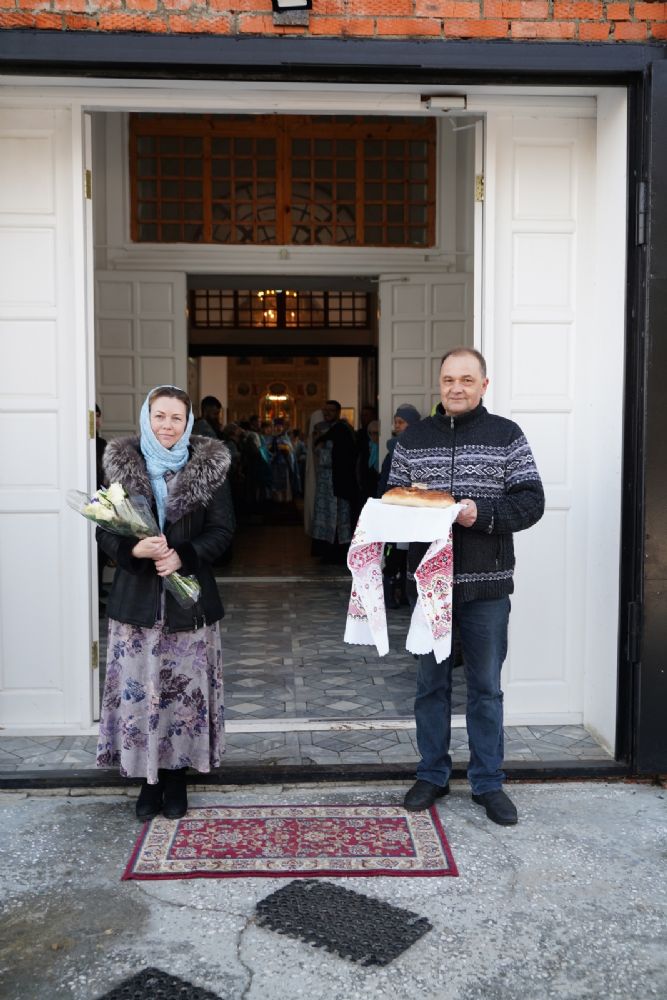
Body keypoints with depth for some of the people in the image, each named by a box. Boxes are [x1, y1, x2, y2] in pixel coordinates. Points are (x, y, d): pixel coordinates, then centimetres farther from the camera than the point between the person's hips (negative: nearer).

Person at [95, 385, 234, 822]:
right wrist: (133, 548, -17)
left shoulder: (209, 466, 0)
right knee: (138, 690, 4)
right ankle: (149, 778, 21)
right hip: (136, 597, 1)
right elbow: (105, 529, 4)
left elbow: (222, 530, -1)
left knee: (185, 690, 5)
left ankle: (176, 777, 22)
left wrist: (183, 556, -17)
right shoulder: (122, 463, 4)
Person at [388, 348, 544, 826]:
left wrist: (483, 513, -19)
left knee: (486, 687, 9)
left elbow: (531, 500, -5)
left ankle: (488, 782, 23)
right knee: (431, 682, 12)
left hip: (486, 582, -2)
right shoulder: (413, 438, 8)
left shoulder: (506, 435, 1)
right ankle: (432, 775, 27)